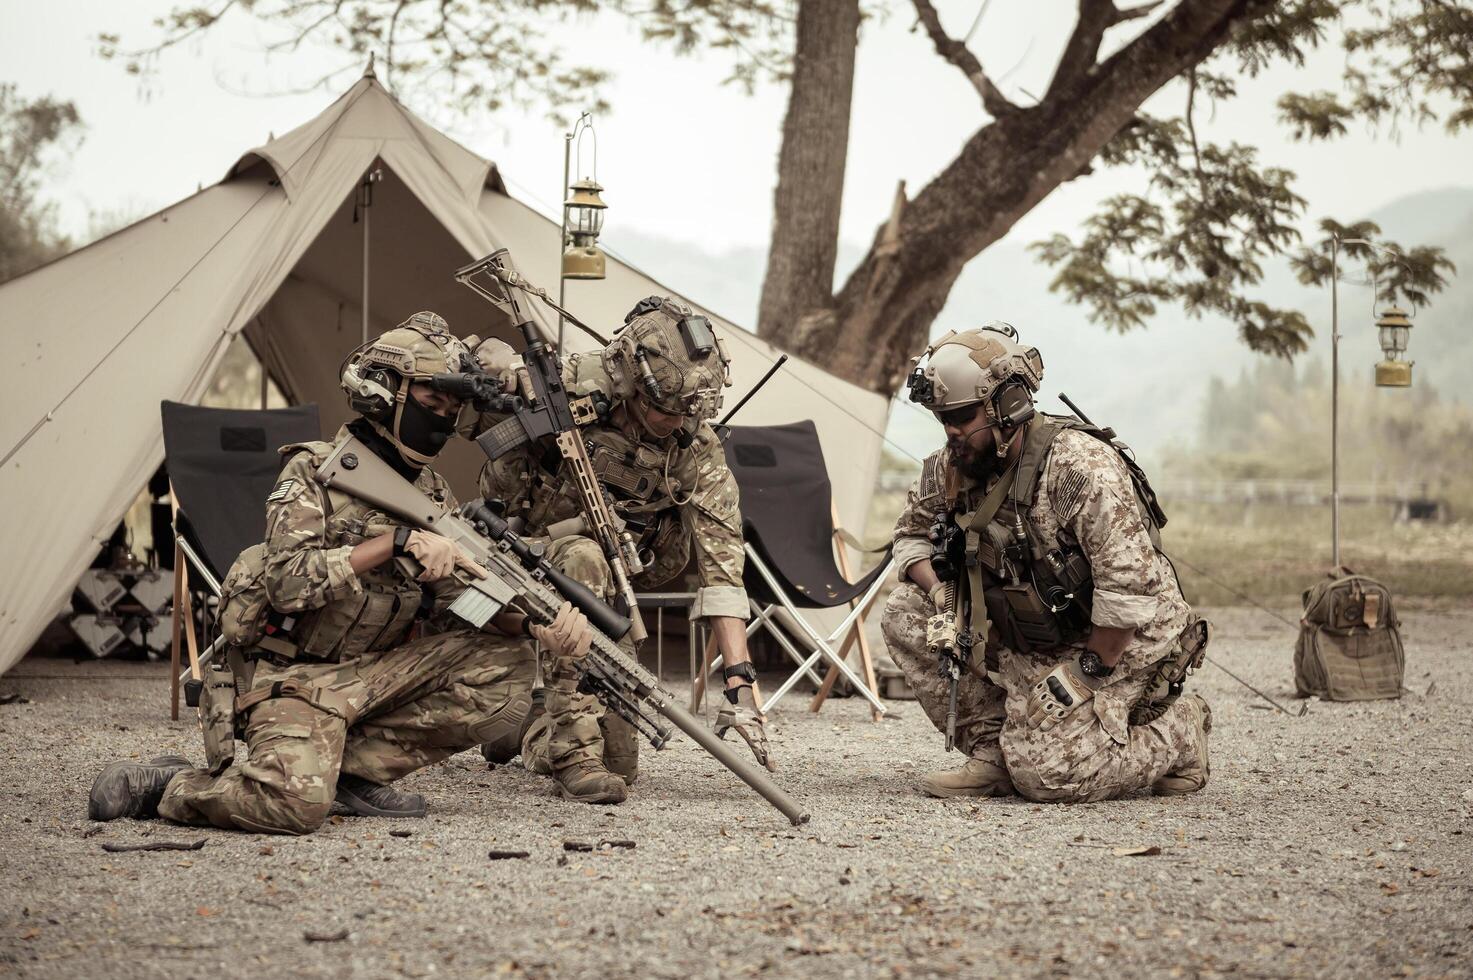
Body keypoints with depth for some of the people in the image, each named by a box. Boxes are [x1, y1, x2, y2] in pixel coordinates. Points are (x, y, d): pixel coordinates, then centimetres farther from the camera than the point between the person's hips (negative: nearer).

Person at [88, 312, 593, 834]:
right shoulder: (314, 472, -10)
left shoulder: (432, 493, 11)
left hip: (377, 672, 7)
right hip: (296, 675, -7)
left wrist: (540, 622, -15)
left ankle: (359, 766, -3)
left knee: (504, 669, -11)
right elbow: (287, 582, -22)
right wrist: (397, 540, -28)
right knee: (297, 803, -31)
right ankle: (163, 785, -2)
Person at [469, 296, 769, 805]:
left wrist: (740, 686, -25)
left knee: (620, 763, -2)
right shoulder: (564, 387, -23)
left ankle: (534, 732, 33)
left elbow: (721, 567, -18)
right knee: (583, 561, -39)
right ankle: (573, 746, -34)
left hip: (606, 588, 4)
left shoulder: (698, 450, -14)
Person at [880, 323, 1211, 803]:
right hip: (1035, 645, 7)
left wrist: (1086, 674, -24)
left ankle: (1179, 733, 5)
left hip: (1124, 643, -7)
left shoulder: (1082, 466, -26)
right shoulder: (949, 469, -3)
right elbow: (912, 532, 13)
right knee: (904, 613, -8)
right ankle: (992, 754, -2)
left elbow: (1130, 586, -28)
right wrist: (940, 595, -7)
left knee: (1047, 773, -22)